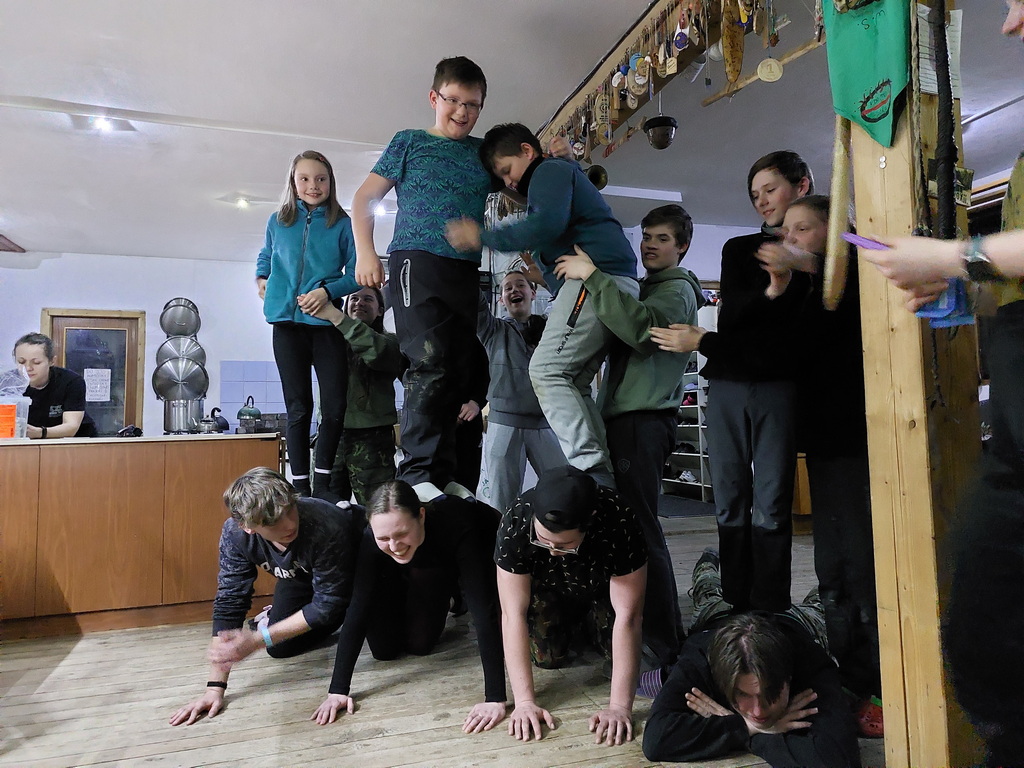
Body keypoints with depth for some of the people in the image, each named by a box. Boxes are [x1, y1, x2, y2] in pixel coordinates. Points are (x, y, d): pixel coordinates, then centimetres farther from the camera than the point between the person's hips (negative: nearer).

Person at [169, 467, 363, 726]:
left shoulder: (326, 527, -45)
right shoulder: (235, 533, -31)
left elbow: (328, 603, -32)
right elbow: (229, 602, -24)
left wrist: (258, 639, -33)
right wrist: (216, 686, -26)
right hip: (303, 574, 4)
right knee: (280, 648, -1)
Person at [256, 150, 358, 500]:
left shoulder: (342, 224, 5)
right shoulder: (278, 221, 12)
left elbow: (355, 273, 1)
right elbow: (265, 257, 29)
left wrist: (327, 291, -14)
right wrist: (261, 279, 11)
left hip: (326, 323, -1)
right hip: (287, 323, 1)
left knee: (334, 407, -4)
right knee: (298, 408, 4)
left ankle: (322, 483, 14)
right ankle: (299, 486, 12)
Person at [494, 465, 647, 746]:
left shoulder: (619, 523, -39)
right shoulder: (515, 522, -37)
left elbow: (627, 616, -35)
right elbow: (513, 614, -32)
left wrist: (619, 706, -37)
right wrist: (524, 701, -35)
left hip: (604, 589, 0)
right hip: (548, 590, 1)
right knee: (548, 657, -17)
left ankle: (589, 623, 17)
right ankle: (570, 625, 17)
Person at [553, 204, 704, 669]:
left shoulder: (677, 289, -1)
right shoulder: (641, 289, 28)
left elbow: (641, 328, -22)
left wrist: (592, 275, -21)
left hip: (644, 421, -8)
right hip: (621, 418, 8)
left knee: (641, 531, -12)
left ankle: (666, 651, -5)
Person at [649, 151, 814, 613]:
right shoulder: (738, 249, 19)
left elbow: (790, 335, -3)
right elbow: (731, 313, 2)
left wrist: (702, 343, -7)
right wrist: (769, 293, -17)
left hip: (778, 387, -3)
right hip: (727, 387, 3)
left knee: (771, 505, -5)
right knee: (729, 503, 2)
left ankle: (769, 616, 3)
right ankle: (736, 607, 10)